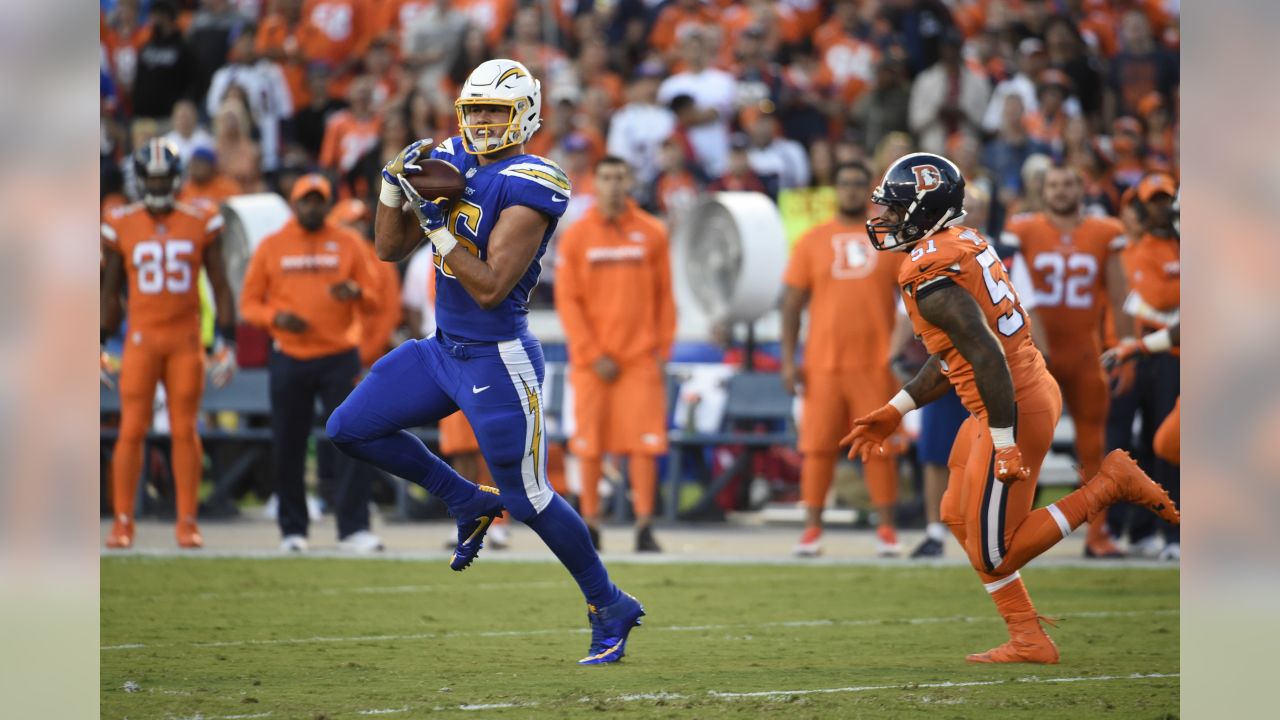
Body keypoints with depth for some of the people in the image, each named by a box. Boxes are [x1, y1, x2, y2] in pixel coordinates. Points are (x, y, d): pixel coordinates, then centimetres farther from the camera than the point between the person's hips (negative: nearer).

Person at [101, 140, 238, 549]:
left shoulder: (201, 225, 2)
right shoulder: (122, 227, 3)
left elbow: (221, 288, 6)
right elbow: (111, 292, 11)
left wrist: (227, 342, 1)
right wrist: (101, 344, 9)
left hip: (186, 339, 0)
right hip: (141, 340, 0)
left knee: (185, 431, 2)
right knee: (132, 430, -4)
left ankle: (187, 523, 7)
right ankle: (122, 522, 1)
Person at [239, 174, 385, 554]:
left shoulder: (348, 243, 7)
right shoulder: (271, 246, 6)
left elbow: (373, 298, 8)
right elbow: (249, 302, 7)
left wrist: (355, 293, -16)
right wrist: (275, 317, -13)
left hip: (340, 357, 0)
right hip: (289, 360, 0)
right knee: (288, 448, 4)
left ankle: (354, 528, -8)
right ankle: (292, 530, 14)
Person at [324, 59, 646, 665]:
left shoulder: (527, 188, -18)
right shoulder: (450, 164, 5)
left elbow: (491, 288, -23)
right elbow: (389, 250, 10)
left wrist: (437, 225, -25)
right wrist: (395, 184, -5)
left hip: (498, 359, -8)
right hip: (443, 348, 8)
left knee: (527, 497, -3)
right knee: (350, 429, 8)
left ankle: (610, 610, 13)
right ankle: (468, 503, 20)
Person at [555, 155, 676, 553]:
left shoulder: (652, 233, 5)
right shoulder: (576, 235, 2)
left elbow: (664, 296, 8)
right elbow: (567, 300, -1)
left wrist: (662, 348, 1)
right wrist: (593, 354, -7)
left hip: (641, 357, 0)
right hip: (591, 360, 0)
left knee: (644, 442, -6)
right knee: (590, 445, 2)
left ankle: (644, 527, -6)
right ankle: (590, 524, 11)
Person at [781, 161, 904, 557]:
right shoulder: (812, 241, 7)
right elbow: (793, 302, 7)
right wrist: (788, 360, 0)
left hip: (875, 364, 0)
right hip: (823, 364, 0)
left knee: (879, 447, 0)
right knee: (818, 447, -1)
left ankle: (886, 530, 6)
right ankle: (812, 529, 6)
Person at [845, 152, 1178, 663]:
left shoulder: (930, 275, -19)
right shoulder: (964, 244, 12)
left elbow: (988, 357, -27)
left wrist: (1005, 446, -25)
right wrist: (893, 414, 23)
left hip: (1014, 411, -10)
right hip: (1036, 389, 10)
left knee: (993, 558, -1)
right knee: (959, 518, 21)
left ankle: (1109, 484, -3)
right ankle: (1027, 640, 22)